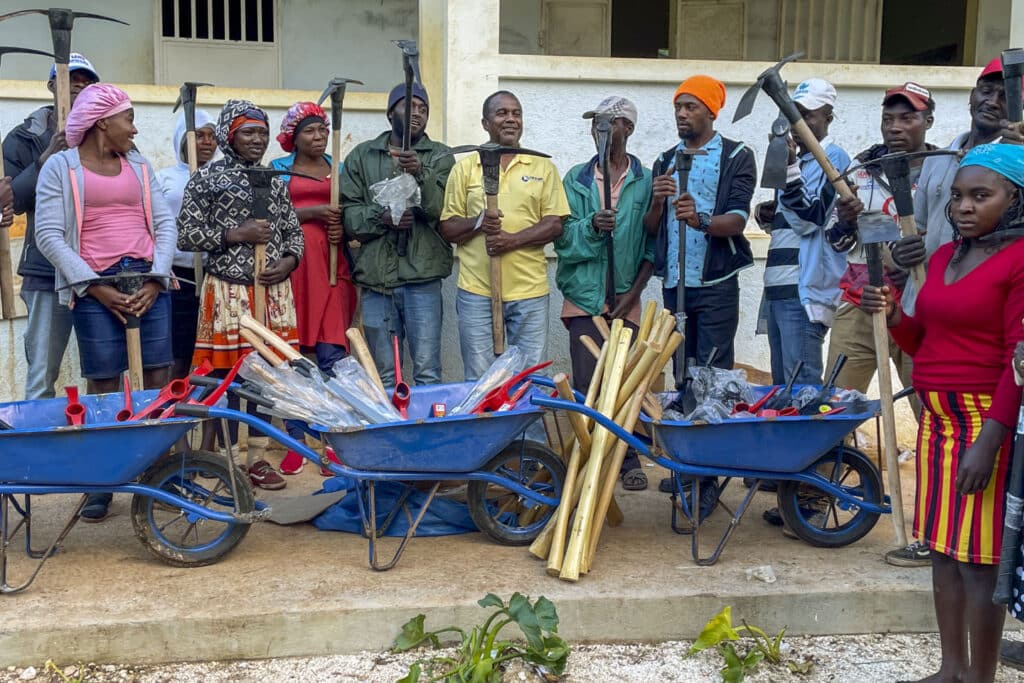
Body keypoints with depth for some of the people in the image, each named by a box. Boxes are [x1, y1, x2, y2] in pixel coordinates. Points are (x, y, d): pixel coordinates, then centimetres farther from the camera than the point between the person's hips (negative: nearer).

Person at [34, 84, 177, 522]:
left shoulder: (139, 166, 16)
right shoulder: (60, 166, 4)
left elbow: (164, 223, 11)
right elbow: (49, 235, -3)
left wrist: (156, 279, -4)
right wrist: (95, 288, -11)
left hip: (148, 281, 4)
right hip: (95, 288, -3)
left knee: (159, 381, 0)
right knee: (104, 387, -3)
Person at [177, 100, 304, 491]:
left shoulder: (274, 181, 14)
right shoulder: (208, 178, -1)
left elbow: (293, 231, 17)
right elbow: (185, 235, -6)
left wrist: (289, 260, -3)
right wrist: (235, 234, -14)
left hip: (272, 291, 5)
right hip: (227, 291, -5)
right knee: (228, 374, -2)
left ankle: (257, 457, 17)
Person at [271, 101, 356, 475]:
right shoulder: (278, 169, 10)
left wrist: (342, 227, -4)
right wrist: (310, 213, -13)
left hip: (331, 262, 1)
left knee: (332, 354, -4)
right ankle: (295, 440, 10)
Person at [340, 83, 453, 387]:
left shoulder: (440, 157, 9)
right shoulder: (361, 156, 12)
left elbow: (442, 210, -6)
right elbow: (347, 214, 4)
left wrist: (420, 174, -20)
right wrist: (381, 216, -12)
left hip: (422, 275, -1)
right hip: (375, 275, 2)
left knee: (427, 371, -2)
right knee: (383, 374, 9)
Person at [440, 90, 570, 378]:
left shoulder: (543, 167, 9)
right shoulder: (464, 167, 8)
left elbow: (555, 224, 2)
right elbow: (447, 228, 6)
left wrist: (513, 239, -14)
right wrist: (477, 222, -15)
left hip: (530, 292, 0)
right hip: (476, 290, 0)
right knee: (479, 382, 5)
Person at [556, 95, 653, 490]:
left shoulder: (646, 182, 2)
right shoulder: (576, 179, 7)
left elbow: (653, 247, -1)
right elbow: (564, 238, 0)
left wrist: (632, 294, -8)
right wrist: (592, 227, -20)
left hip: (625, 302, -1)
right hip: (584, 298, 1)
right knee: (586, 385, 0)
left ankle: (629, 461, 14)